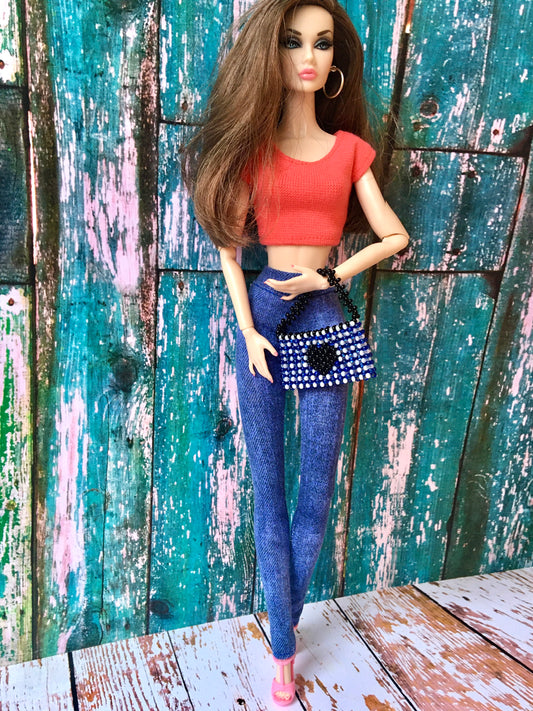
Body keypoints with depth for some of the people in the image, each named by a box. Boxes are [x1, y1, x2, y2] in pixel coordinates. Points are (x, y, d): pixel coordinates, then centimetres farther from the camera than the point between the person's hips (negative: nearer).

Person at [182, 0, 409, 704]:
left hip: (323, 317, 2)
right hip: (263, 312, -1)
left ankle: (284, 628, 26)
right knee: (268, 489, 3)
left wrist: (326, 277, -6)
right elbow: (228, 248, 2)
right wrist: (248, 332, -7)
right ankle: (283, 653, 19)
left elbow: (394, 236, 6)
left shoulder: (350, 148, 10)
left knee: (317, 489, 3)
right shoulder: (251, 145, 6)